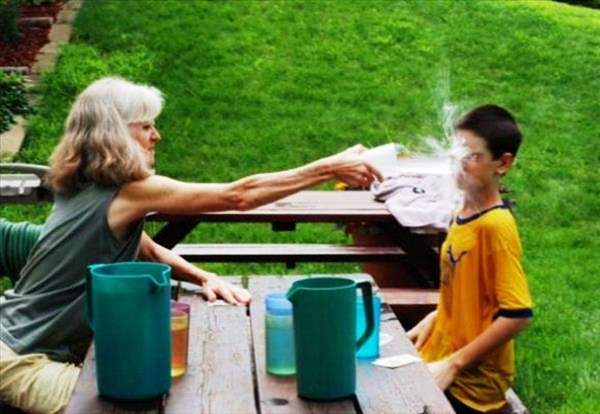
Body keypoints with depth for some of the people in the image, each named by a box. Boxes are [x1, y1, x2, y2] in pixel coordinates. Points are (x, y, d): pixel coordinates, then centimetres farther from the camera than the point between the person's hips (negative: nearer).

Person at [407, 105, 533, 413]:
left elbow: (517, 315, -22)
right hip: (442, 358, 7)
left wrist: (453, 365, -19)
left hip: (470, 383, -7)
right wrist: (432, 319, 5)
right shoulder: (464, 214, 5)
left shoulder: (495, 226, -19)